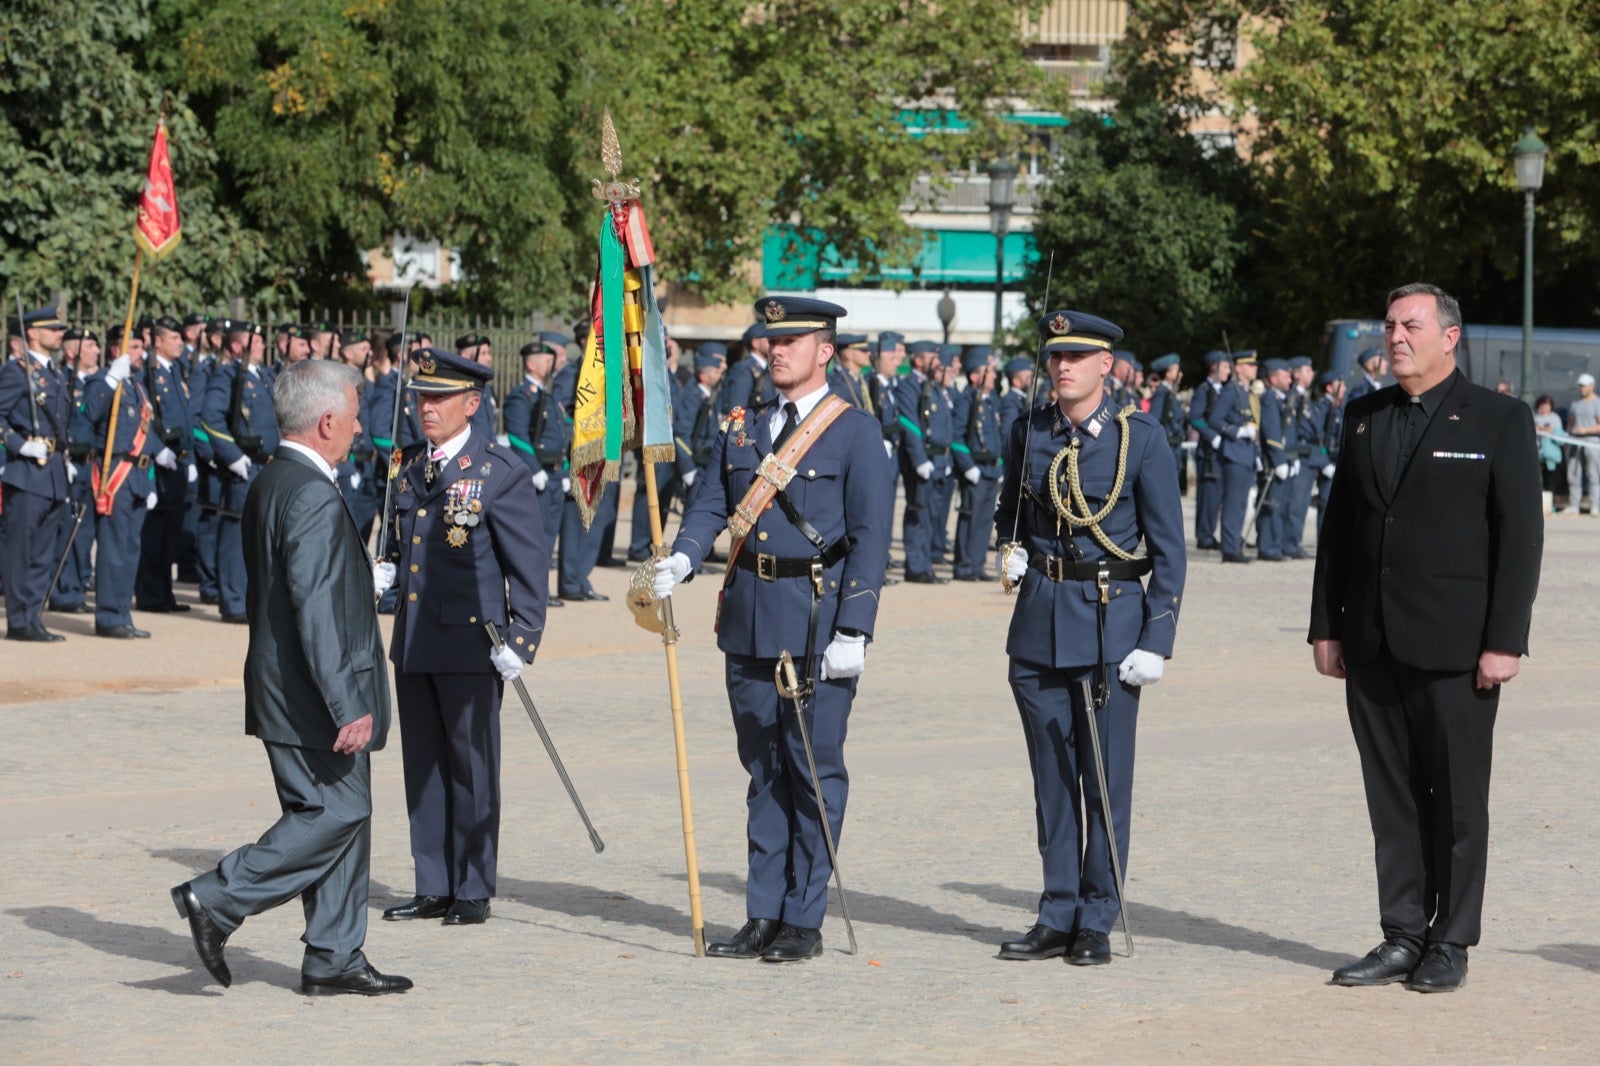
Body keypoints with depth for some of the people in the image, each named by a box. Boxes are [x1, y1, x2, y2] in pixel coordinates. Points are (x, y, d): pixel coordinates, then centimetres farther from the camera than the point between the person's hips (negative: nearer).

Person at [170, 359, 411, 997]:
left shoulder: (270, 484, 13)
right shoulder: (312, 497, -19)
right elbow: (316, 609, -24)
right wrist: (348, 704, -23)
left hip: (287, 689, 10)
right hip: (313, 697, -10)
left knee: (344, 819, 11)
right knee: (336, 814, -7)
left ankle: (334, 959, 14)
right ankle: (218, 899, -6)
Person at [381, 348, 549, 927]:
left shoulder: (501, 472, -9)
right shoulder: (410, 464, 11)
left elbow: (530, 564, -8)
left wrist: (521, 640, -15)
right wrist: (386, 570, 4)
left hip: (472, 641, -6)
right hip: (414, 640, 7)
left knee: (471, 766, 2)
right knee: (422, 766, 11)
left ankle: (473, 891, 11)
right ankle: (433, 887, 19)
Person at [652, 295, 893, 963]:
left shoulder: (856, 431, -3)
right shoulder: (742, 428, 13)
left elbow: (870, 536, -8)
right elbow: (710, 506, 8)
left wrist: (852, 632, -15)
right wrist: (681, 562, -14)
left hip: (818, 618, -5)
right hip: (749, 620, 5)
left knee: (815, 770, -1)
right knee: (763, 770, 10)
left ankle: (804, 921, 5)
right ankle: (763, 916, 15)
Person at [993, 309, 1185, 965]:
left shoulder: (1141, 438, -4)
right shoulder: (1029, 432, 6)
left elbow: (1169, 547, -3)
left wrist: (1157, 640, -9)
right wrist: (1011, 551, 0)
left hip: (1110, 621, -4)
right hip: (1038, 620, 4)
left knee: (1106, 779, 0)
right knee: (1052, 778, 8)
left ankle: (1097, 923, 8)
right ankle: (1058, 917, 16)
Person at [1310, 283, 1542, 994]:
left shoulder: (1500, 420, -2)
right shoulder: (1364, 417, 12)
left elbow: (1521, 535, -6)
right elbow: (1338, 525, 15)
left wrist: (1505, 641, -11)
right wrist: (1326, 627, 9)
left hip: (1454, 645, -5)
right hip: (1372, 644, 5)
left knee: (1457, 800, 2)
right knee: (1391, 799, 7)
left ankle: (1450, 944, 10)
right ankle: (1402, 939, 14)